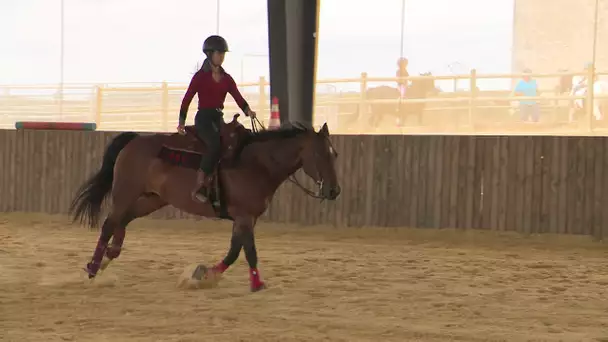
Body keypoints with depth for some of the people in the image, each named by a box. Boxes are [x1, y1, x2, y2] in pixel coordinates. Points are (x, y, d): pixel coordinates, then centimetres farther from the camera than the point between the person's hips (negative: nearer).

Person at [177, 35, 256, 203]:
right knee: (216, 145, -30)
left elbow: (238, 98, 3)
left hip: (218, 119, 6)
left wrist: (248, 111, -16)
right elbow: (187, 99, -1)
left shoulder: (227, 78, 12)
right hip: (203, 118, -6)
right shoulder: (200, 76, -1)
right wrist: (181, 123, -5)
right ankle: (199, 187, -31)